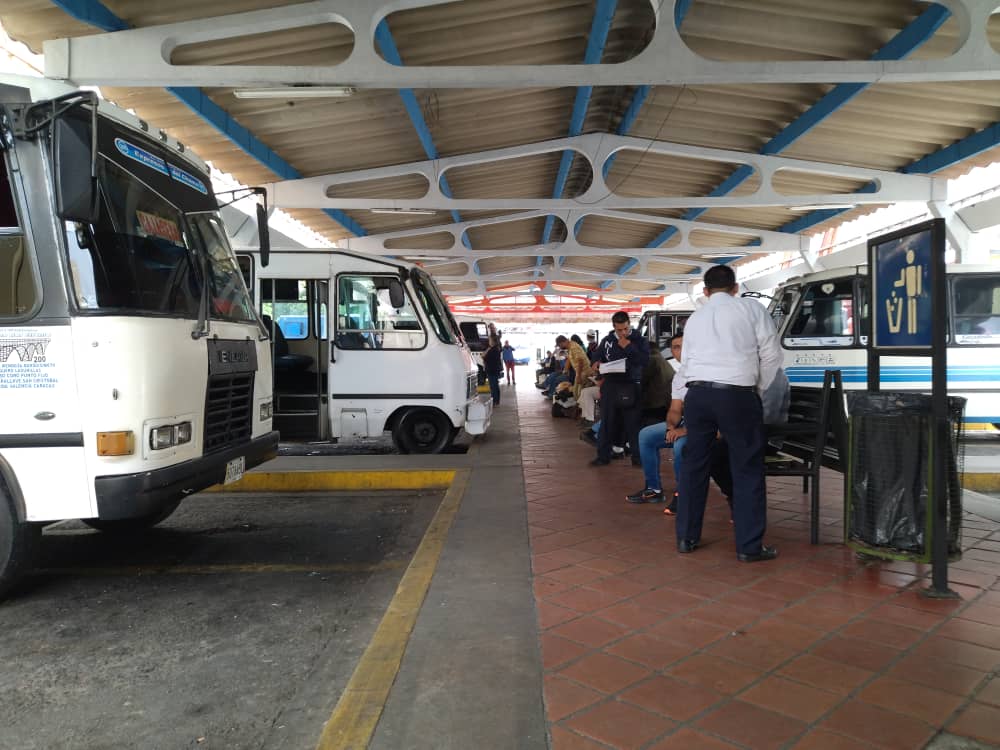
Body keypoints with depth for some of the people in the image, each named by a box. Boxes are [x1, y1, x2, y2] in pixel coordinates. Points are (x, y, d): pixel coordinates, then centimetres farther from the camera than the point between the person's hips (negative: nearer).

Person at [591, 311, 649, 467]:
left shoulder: (639, 340, 0)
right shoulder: (607, 340, 12)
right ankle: (603, 456, 14)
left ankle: (637, 456, 8)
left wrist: (628, 347, -17)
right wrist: (597, 363, 0)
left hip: (631, 386, -3)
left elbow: (645, 361, -14)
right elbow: (598, 356, 23)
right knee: (607, 421, 6)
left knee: (633, 423, -2)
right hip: (610, 385, 3)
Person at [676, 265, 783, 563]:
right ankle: (749, 546, 8)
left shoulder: (694, 317, 19)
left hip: (697, 393, 4)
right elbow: (771, 354, 4)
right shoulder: (751, 308, 7)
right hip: (736, 394, -4)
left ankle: (686, 537, 20)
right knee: (747, 469, 4)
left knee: (694, 466, 13)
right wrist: (759, 388, 15)